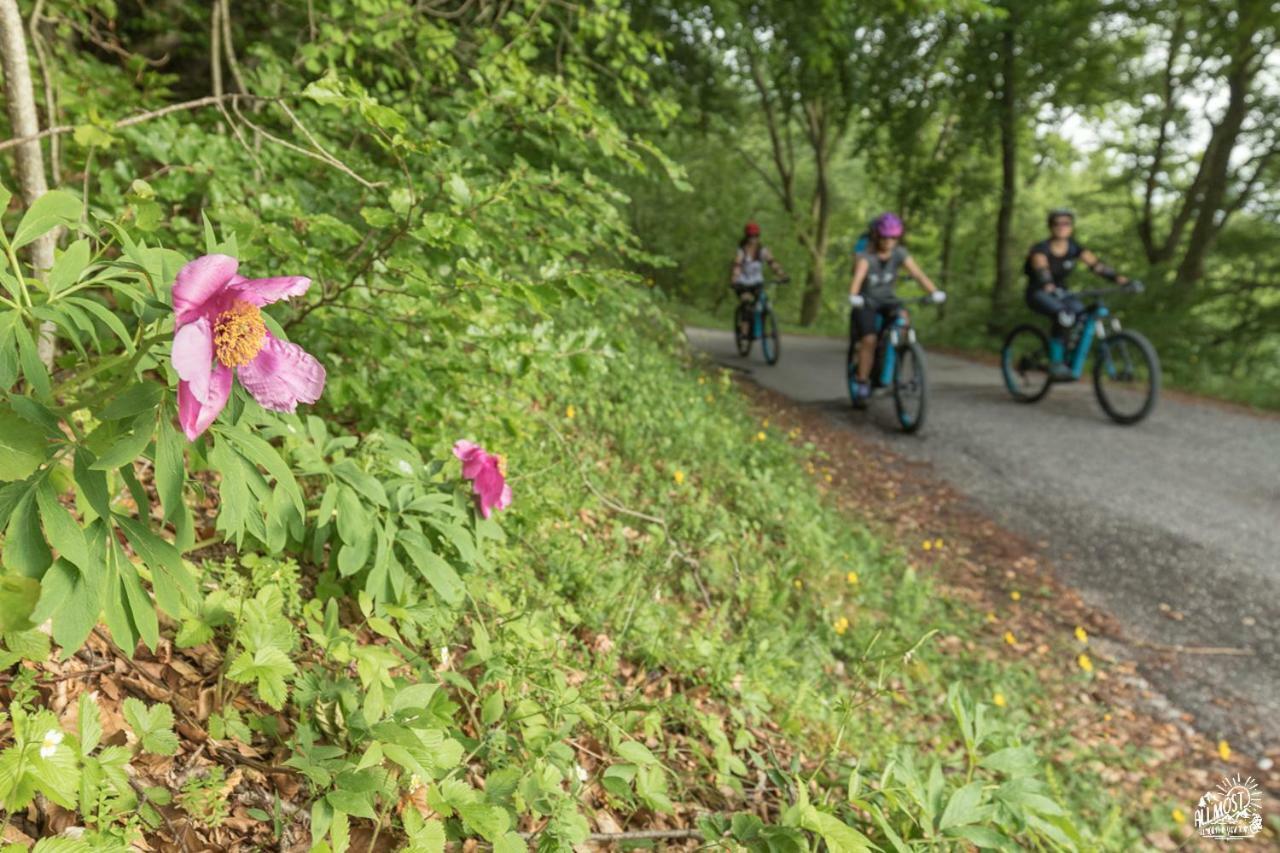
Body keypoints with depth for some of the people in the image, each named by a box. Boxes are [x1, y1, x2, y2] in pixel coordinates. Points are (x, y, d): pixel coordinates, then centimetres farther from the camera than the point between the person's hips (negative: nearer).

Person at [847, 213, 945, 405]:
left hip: (887, 301, 3)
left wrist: (934, 292, -37)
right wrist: (853, 297, -57)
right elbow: (858, 276, -38)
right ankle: (862, 381, -4)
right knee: (869, 340, -21)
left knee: (902, 317, -28)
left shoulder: (900, 254, -9)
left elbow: (917, 273, -20)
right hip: (865, 302, -3)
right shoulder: (865, 255, -20)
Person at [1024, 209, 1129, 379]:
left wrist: (1118, 278, -30)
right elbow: (1041, 268, -35)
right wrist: (1048, 286, -56)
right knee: (1063, 315, -34)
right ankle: (1055, 363, -27)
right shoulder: (1041, 249, -15)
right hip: (1039, 293, -5)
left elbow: (1095, 264, -14)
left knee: (1083, 314, -25)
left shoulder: (1074, 249, -2)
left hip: (1060, 292, 5)